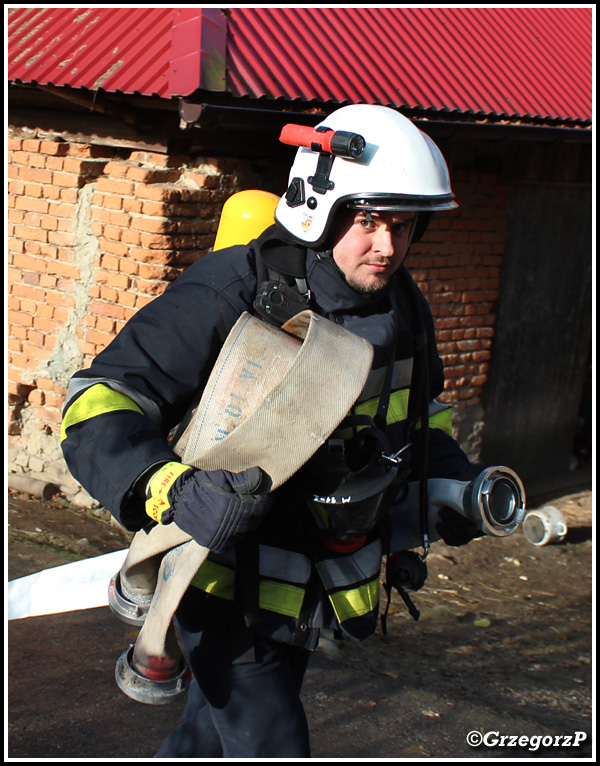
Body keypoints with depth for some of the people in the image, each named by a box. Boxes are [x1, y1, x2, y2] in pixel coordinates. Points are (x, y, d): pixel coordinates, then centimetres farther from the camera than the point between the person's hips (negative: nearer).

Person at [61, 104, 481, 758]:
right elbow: (98, 404, -29)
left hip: (312, 594, 7)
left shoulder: (402, 308, -2)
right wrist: (175, 492, -46)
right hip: (235, 589, -7)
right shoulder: (230, 295, -26)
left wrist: (450, 483, 0)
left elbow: (424, 413, 19)